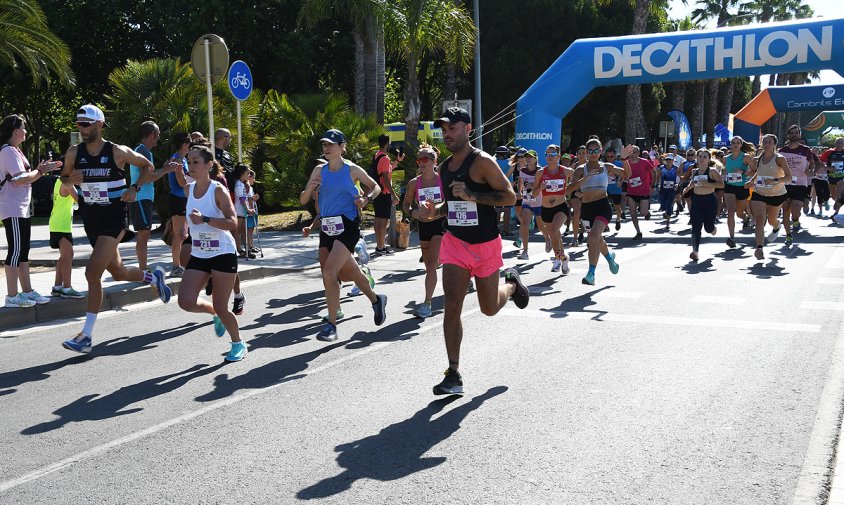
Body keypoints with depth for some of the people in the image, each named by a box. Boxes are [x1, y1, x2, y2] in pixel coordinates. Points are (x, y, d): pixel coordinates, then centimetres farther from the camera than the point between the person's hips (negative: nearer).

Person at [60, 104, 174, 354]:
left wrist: (135, 188, -10)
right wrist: (70, 180, -8)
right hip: (91, 218, 6)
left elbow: (147, 166, 5)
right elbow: (64, 178, 15)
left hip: (114, 217, -6)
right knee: (118, 272, 16)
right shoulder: (74, 153, 1)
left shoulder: (118, 152, -10)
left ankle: (87, 335, -11)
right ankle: (153, 277, 48)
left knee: (93, 272, -16)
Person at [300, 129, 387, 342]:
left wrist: (366, 199, -8)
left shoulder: (352, 170, -2)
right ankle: (376, 300, 41)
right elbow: (303, 201, 9)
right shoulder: (319, 170, 9)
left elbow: (375, 187, 12)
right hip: (326, 228, 6)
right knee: (345, 273, 15)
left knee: (329, 272, -19)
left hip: (347, 226, -6)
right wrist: (309, 188, -12)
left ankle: (331, 324, -11)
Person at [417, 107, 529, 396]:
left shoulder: (482, 162, -13)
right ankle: (453, 375, -5)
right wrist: (435, 212, 0)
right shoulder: (445, 167, 7)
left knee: (489, 309, 12)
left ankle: (512, 283, 46)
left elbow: (510, 197, -16)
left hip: (485, 244, -4)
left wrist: (471, 195, -25)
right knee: (452, 306, -9)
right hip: (455, 242, 4)